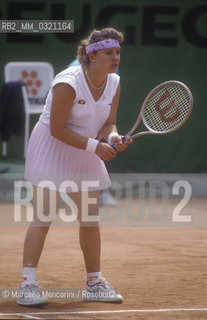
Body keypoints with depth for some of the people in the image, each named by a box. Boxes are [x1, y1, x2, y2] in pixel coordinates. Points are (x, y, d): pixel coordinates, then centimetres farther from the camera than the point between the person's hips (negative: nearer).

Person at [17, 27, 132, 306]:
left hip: (85, 156, 7)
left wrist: (113, 138, -18)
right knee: (43, 218, -12)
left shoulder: (114, 84, -2)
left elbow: (108, 123, 5)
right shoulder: (68, 84, -25)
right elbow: (57, 129, -23)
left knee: (90, 220, 8)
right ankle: (28, 284, -10)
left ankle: (94, 283, 20)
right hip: (52, 151, -7)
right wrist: (94, 145, -25)